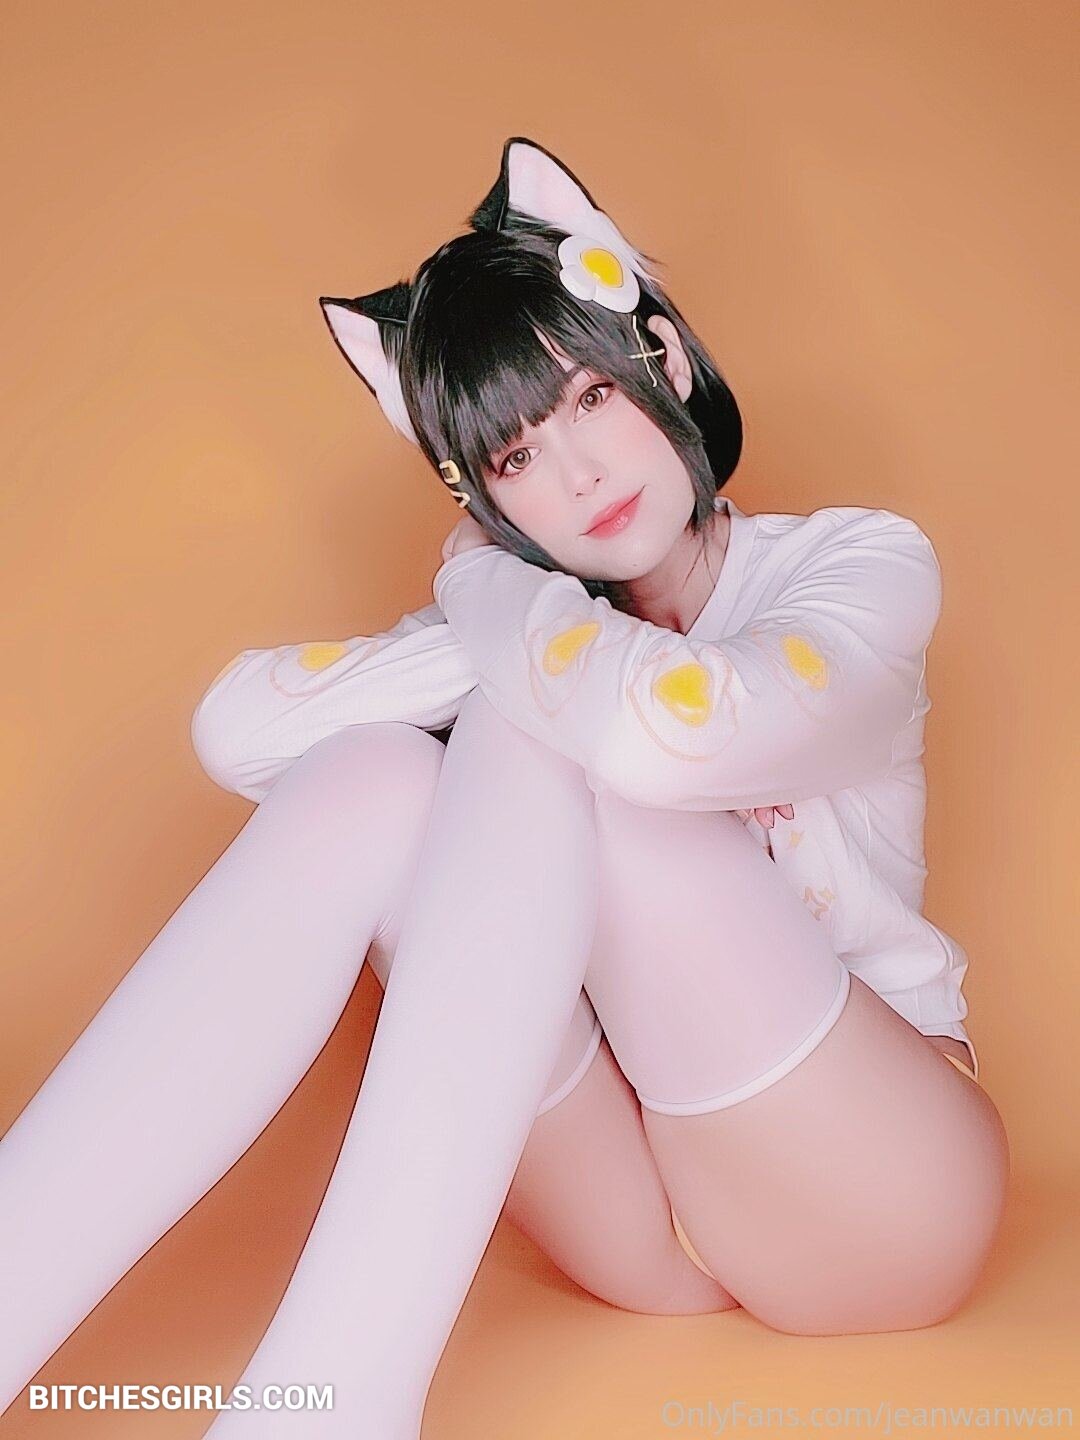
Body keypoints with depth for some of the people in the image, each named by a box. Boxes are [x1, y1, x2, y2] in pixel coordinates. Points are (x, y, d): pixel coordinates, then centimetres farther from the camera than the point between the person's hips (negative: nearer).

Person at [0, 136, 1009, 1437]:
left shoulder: (863, 565, -5)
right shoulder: (522, 633, 7)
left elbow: (656, 736, -30)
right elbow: (237, 728, -12)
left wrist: (494, 596, -11)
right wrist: (496, 628, -17)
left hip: (874, 1197, -3)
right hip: (643, 1224, 3)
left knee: (530, 732, -25)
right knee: (367, 776, -22)